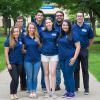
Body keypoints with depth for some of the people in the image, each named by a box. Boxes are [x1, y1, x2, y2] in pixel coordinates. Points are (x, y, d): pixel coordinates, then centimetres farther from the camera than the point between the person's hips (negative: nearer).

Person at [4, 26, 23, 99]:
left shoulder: (20, 40, 6)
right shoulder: (8, 41, -7)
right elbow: (6, 53, -8)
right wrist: (8, 63, -13)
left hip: (19, 62, 5)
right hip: (12, 63, -5)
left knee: (17, 79, 9)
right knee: (14, 78, -10)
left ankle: (15, 93, 21)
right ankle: (12, 94, 7)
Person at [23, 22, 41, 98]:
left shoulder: (37, 37, 5)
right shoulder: (25, 38, 1)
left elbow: (40, 47, 12)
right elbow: (22, 48, 11)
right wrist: (25, 51, -5)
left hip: (37, 59, 1)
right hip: (28, 60, -1)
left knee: (35, 77, 6)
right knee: (29, 77, 4)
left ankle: (34, 91, 17)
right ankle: (30, 92, 13)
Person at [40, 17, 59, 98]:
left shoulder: (56, 32, 2)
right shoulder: (42, 32, 3)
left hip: (54, 54, -1)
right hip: (44, 55, 1)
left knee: (53, 73, -6)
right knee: (46, 73, 5)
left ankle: (53, 92, 0)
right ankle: (48, 91, 12)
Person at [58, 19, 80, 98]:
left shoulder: (73, 35, -7)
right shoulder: (60, 35, 9)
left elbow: (78, 47, -9)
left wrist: (74, 58, -17)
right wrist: (59, 55, 10)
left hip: (70, 58, -6)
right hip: (62, 58, 6)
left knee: (69, 75, -4)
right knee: (65, 75, 9)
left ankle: (72, 92, 7)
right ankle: (67, 91, 20)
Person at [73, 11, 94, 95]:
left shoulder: (87, 27, -2)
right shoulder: (73, 27, 0)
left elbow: (91, 39, 7)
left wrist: (88, 47, 2)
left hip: (84, 51, -1)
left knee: (85, 70, 3)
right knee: (76, 70, 9)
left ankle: (86, 88, 9)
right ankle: (76, 87, 18)